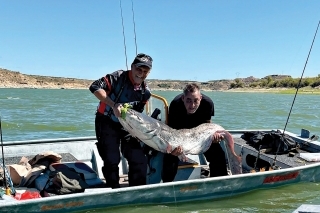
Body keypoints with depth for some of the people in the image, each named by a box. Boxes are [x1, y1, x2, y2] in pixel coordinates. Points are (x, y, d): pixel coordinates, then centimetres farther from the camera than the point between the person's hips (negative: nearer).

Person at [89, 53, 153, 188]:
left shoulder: (145, 92, -1)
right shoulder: (119, 77, -15)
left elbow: (137, 113, 6)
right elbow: (95, 87, -25)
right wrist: (114, 105, -32)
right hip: (106, 123, -4)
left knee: (139, 160, -1)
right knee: (111, 161, -8)